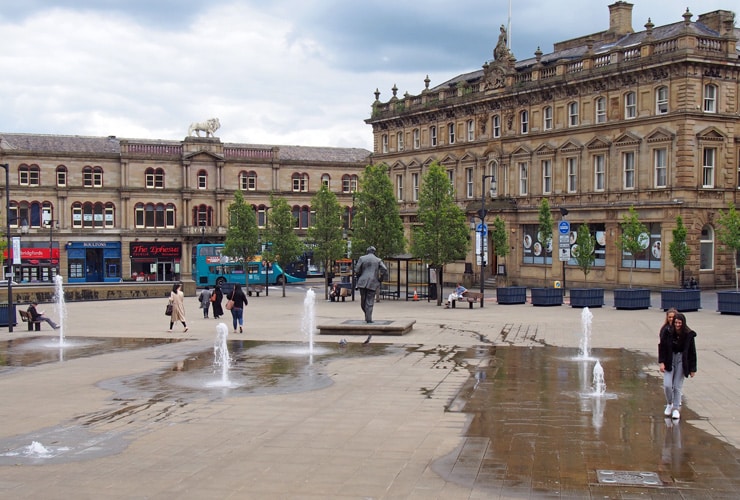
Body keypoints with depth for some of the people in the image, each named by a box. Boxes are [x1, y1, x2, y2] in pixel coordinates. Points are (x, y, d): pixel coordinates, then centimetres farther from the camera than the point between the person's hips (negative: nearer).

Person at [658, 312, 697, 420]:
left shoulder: (689, 335, -8)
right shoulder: (667, 332, -8)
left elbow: (692, 352, -2)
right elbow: (662, 347, -3)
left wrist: (692, 369, -1)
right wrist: (661, 362, -11)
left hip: (682, 361, 0)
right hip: (669, 361, 0)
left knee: (677, 386, 0)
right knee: (667, 385, -8)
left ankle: (676, 409, 14)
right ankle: (669, 404, 19)